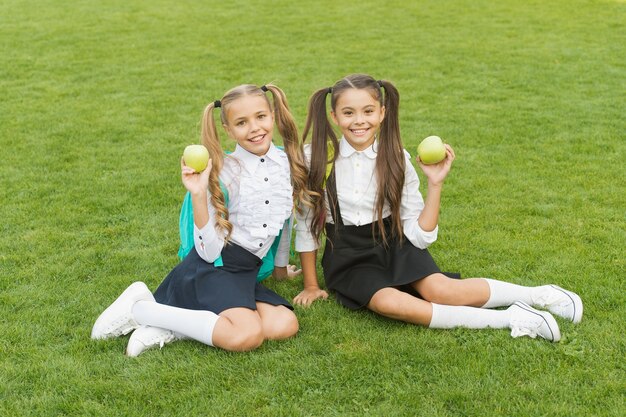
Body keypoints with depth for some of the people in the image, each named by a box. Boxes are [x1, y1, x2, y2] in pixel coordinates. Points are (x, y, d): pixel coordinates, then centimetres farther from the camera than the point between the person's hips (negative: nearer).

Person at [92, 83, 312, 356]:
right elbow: (209, 251, -14)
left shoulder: (289, 162, 6)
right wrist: (199, 196, -25)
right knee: (247, 335, -32)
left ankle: (169, 330, -14)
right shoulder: (224, 172, -10)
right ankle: (140, 308, -13)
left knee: (285, 325, -22)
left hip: (245, 273, 7)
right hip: (212, 268, -7)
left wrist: (281, 266, 33)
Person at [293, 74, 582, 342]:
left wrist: (435, 184, -16)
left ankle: (540, 295, -13)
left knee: (439, 290, -28)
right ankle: (508, 320, -29)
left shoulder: (396, 159, -7)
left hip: (394, 245, 1)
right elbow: (306, 224, -1)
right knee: (387, 303, -31)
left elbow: (419, 236, -7)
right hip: (348, 258, -1)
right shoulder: (316, 157, -11)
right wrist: (311, 285, 3)